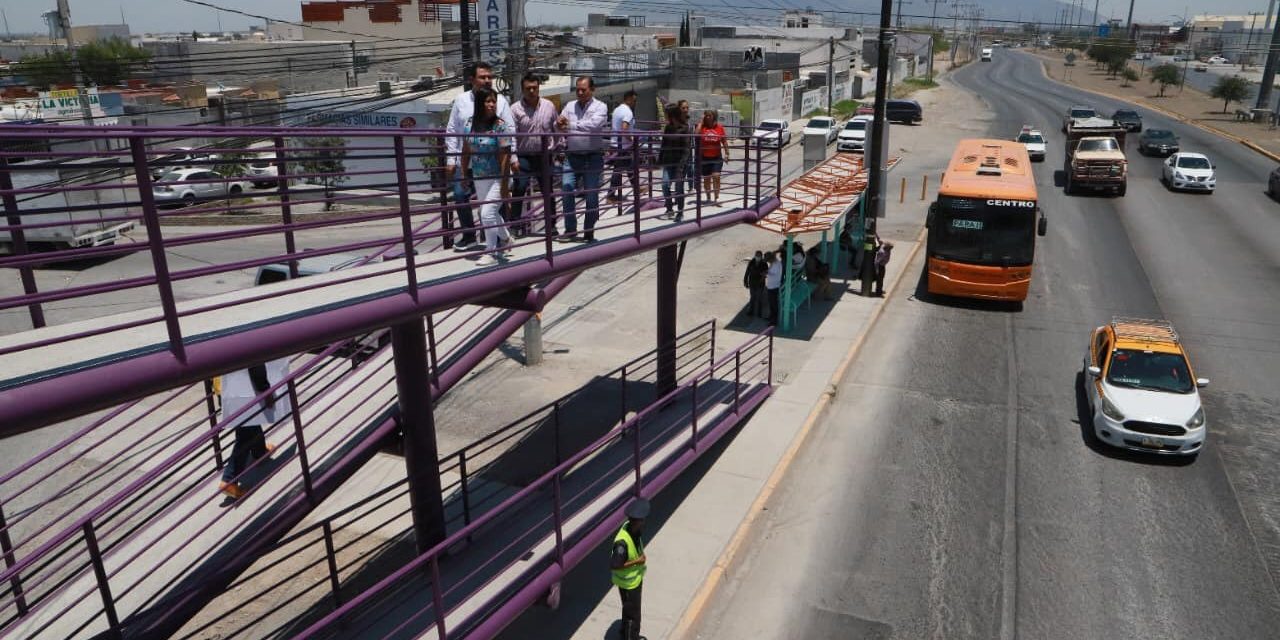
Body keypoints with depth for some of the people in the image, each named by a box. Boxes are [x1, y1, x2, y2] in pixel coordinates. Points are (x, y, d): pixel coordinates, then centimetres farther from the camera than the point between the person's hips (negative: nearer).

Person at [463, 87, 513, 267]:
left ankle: (491, 251, 5)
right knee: (492, 213, 17)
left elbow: (505, 155, -15)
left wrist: (504, 183, -17)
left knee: (487, 213, -10)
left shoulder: (501, 125, -12)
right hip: (478, 178, 5)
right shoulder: (470, 123, 2)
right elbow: (466, 151, 10)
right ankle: (505, 238, 41)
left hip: (496, 178, -5)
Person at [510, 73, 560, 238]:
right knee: (518, 192, -5)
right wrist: (513, 159, -17)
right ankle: (516, 226, 4)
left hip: (544, 156, 3)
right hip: (523, 157, -3)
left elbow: (555, 129, 11)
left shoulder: (549, 106, 4)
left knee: (548, 192, 10)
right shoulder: (515, 109, -6)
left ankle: (551, 225, 21)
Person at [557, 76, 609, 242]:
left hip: (593, 157, -3)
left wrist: (570, 125, -21)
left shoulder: (600, 107, -2)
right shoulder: (570, 106, 11)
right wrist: (559, 123, -19)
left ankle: (589, 231, 15)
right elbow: (559, 126, 6)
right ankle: (570, 230, 0)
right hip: (572, 156, 3)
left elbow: (593, 125, -20)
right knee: (567, 189, -9)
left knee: (592, 195, 2)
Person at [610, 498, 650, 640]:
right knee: (632, 613, 13)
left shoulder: (632, 527, -14)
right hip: (628, 582, -8)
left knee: (630, 608, 29)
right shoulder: (623, 542, -39)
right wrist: (636, 562, -26)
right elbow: (613, 566, -31)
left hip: (636, 577, 8)